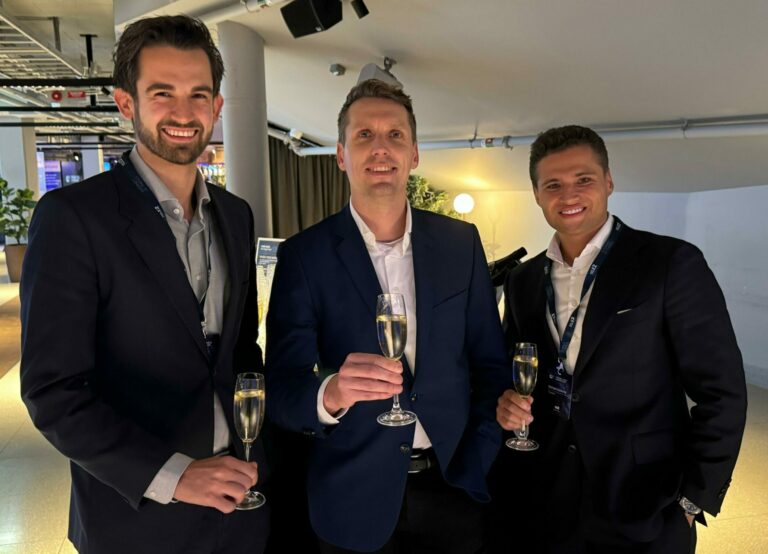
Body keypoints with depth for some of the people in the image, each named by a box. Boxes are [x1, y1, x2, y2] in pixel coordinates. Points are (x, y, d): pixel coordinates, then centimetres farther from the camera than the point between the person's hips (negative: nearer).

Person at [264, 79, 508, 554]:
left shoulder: (461, 242, -2)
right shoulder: (304, 255, -9)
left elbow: (490, 362, 2)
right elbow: (282, 390, -14)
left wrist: (480, 463, -5)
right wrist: (332, 393, -33)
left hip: (455, 484, 2)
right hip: (356, 498, -1)